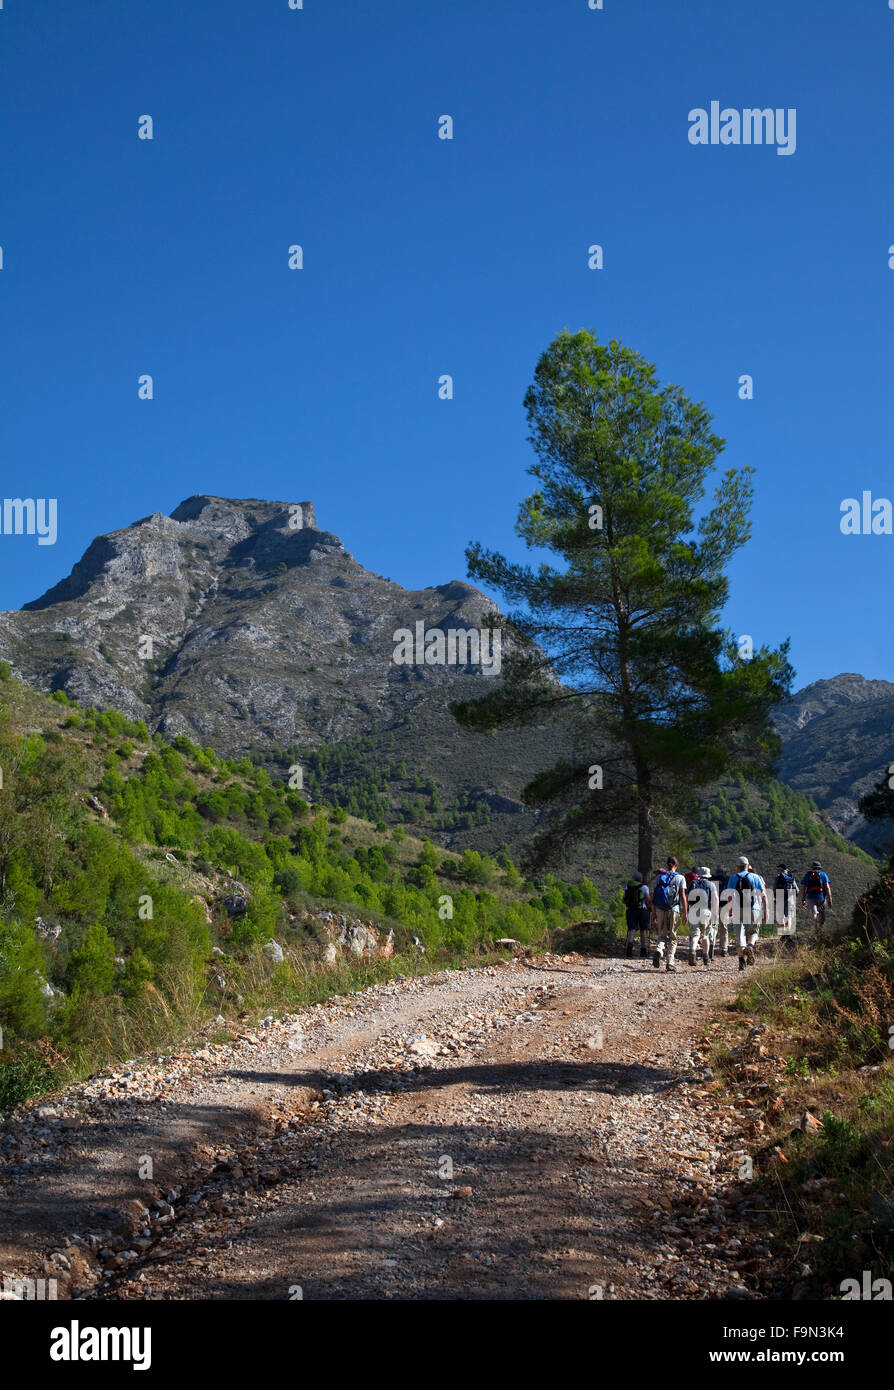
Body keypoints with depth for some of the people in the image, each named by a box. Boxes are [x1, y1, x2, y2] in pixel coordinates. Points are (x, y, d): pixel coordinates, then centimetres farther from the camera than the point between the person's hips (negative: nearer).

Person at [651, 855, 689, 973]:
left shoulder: (659, 877, 9)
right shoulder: (680, 878, 2)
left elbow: (653, 896, 7)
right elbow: (683, 896, -4)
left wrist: (653, 912, 11)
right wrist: (686, 913, -1)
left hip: (660, 910, 2)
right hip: (674, 910, -2)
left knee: (662, 935, 11)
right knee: (672, 937, 7)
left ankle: (659, 950, -20)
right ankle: (669, 963, 1)